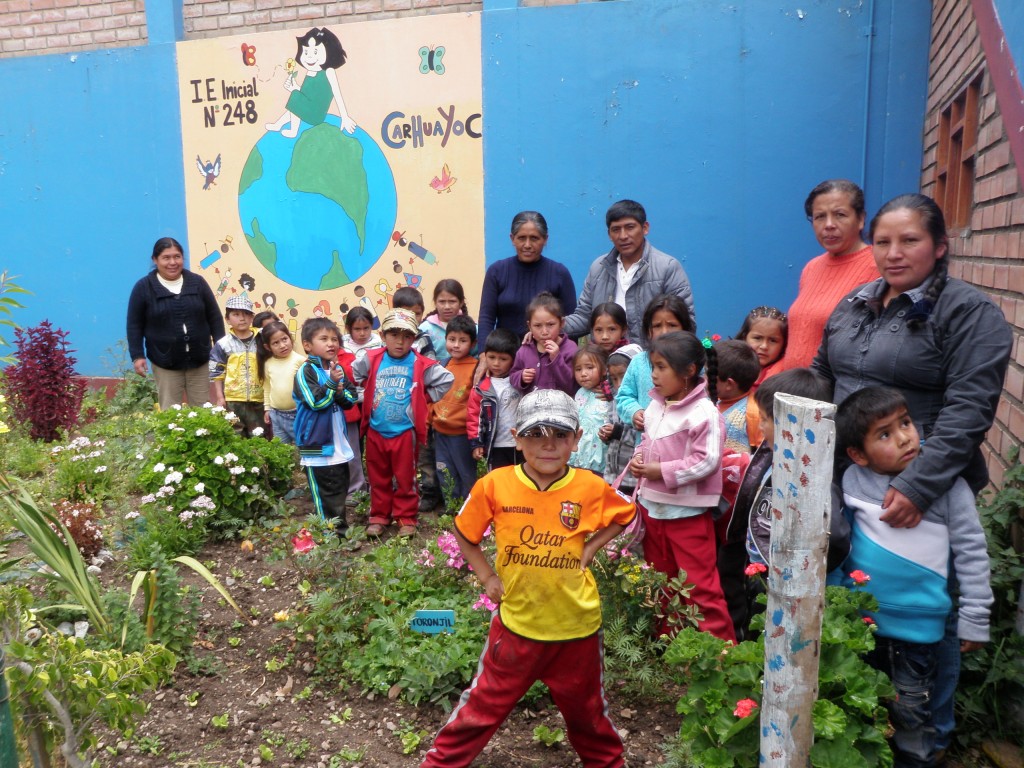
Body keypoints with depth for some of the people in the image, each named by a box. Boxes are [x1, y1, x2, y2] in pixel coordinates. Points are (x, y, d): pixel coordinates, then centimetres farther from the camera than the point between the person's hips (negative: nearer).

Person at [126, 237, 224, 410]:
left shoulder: (197, 282, 4)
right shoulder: (143, 287, -2)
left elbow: (214, 316, 8)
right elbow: (134, 325, 1)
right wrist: (137, 356, -6)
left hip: (199, 359, 2)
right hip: (165, 362, -2)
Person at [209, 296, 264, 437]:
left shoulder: (260, 341, 2)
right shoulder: (223, 344, -2)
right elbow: (216, 372, 1)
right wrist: (219, 397, -1)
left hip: (258, 398, 1)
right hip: (233, 399, -1)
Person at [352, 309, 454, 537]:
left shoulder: (420, 365, -9)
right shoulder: (372, 360, 0)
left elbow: (447, 379, -5)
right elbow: (353, 373, 16)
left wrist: (425, 398, -5)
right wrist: (368, 395, 10)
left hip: (404, 432, -3)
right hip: (376, 431, 3)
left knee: (405, 479, 8)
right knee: (378, 478, 14)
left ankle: (406, 519, 19)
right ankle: (379, 516, 27)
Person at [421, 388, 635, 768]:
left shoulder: (591, 487, -14)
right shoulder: (494, 485, -16)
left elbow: (625, 516, 6)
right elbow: (464, 534, 0)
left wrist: (590, 548, -5)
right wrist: (487, 577, -7)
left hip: (576, 625, 1)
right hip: (516, 622, 0)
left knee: (586, 710, 22)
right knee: (483, 705, 14)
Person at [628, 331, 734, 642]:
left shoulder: (704, 413, -19)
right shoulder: (655, 406, 5)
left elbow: (706, 461, -22)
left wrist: (662, 471, -21)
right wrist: (638, 458, -3)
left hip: (688, 512, -8)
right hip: (652, 506, 8)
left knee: (700, 584, -1)